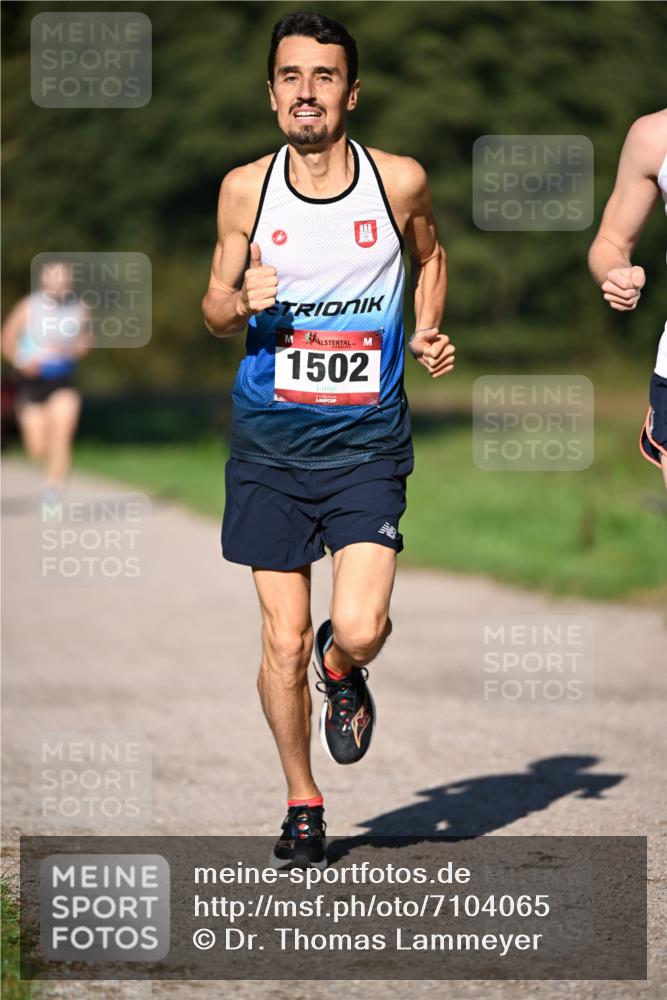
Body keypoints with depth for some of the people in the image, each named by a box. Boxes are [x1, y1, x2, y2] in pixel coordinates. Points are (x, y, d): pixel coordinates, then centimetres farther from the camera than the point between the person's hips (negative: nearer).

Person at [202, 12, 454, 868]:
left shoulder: (399, 181, -3)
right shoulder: (245, 189, -1)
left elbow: (429, 256, 19)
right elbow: (214, 309, 10)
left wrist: (429, 335, 2)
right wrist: (242, 302, -13)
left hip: (367, 442, -1)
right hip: (270, 443, 1)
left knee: (358, 628, -16)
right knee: (283, 642, 2)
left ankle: (341, 671, 22)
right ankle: (302, 806, 22)